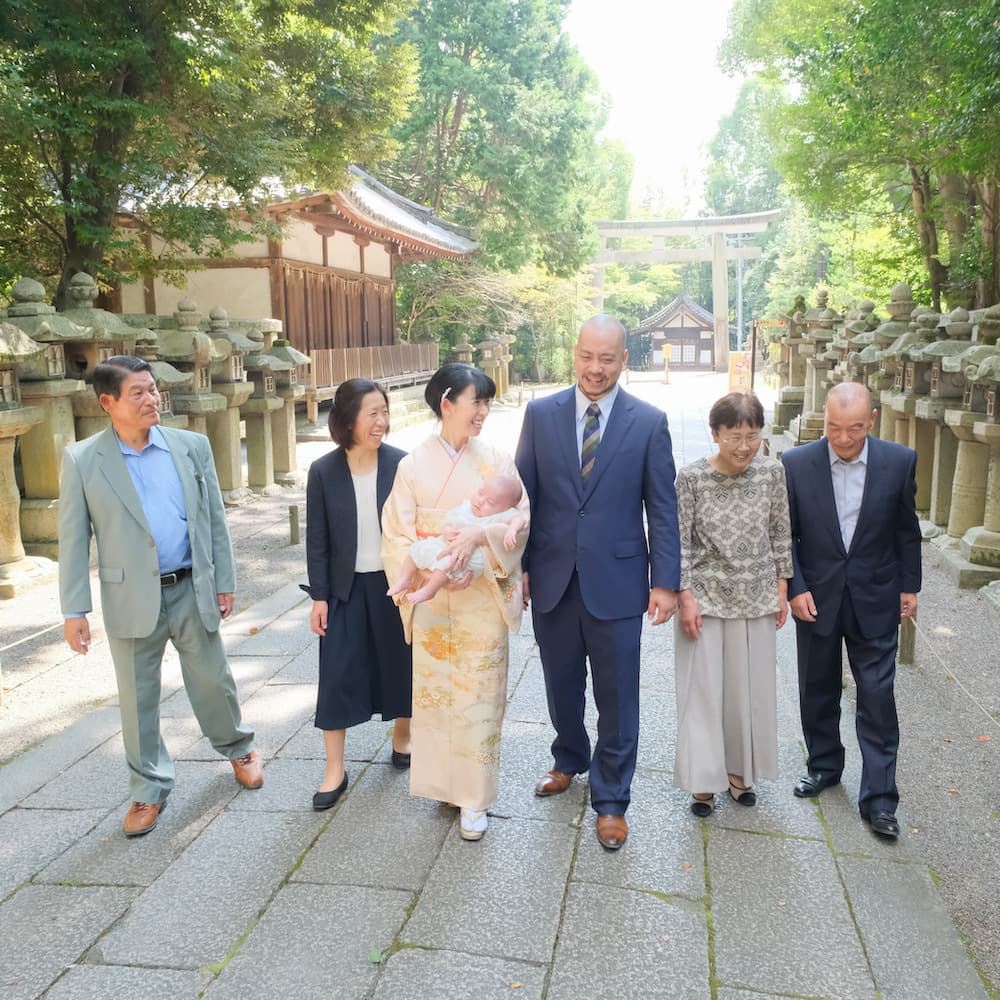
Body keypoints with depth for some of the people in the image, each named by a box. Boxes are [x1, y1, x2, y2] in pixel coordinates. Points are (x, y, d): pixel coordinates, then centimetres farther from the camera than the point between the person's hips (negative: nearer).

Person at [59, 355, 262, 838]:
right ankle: (149, 788, 28)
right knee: (138, 699, 10)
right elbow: (73, 539, -3)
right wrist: (73, 609, -5)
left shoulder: (192, 446, 0)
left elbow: (214, 519, 5)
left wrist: (224, 582, 4)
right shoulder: (82, 460, -5)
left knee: (213, 682, 14)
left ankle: (238, 748, 40)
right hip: (131, 600, -1)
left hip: (192, 591, 1)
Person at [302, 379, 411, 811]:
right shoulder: (323, 471, -7)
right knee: (337, 674, 1)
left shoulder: (401, 464, -8)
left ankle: (402, 738, 38)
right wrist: (319, 596, -4)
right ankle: (335, 770, 14)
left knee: (400, 665, 12)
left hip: (395, 583, 0)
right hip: (346, 588, 0)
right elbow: (317, 540, -2)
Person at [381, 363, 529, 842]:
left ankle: (474, 797, 20)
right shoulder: (413, 466, -1)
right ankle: (446, 782, 32)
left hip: (483, 596, 0)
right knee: (434, 690, 10)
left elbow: (519, 519, -6)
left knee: (479, 694, 5)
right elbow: (396, 535, -2)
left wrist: (479, 535, -25)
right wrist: (432, 571, -19)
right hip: (431, 599, 1)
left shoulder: (497, 461, -2)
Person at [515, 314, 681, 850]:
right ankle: (569, 759, 44)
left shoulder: (649, 422, -3)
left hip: (615, 581, -2)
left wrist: (665, 581, -6)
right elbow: (523, 496, 4)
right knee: (561, 684, 18)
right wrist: (518, 565, 1)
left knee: (616, 696, 7)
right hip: (552, 579, 2)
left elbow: (662, 508, -2)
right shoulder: (540, 414, 1)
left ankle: (610, 800, 24)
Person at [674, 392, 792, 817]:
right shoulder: (692, 478, -13)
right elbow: (680, 542, -9)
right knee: (703, 689, 5)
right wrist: (686, 598, -11)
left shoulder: (772, 472, -4)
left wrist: (781, 589, 5)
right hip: (705, 597, -3)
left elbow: (780, 534, 5)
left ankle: (740, 771, 31)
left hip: (755, 598, 3)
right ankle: (703, 781, 19)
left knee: (749, 688, 12)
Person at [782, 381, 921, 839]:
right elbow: (785, 534, -3)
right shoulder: (796, 464, -10)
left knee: (877, 698, 1)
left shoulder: (900, 462, -7)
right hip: (816, 598, 1)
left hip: (875, 600, 0)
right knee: (817, 691, 15)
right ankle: (824, 765, 36)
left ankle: (878, 799, 12)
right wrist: (796, 589, -8)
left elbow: (907, 530, 4)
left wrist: (909, 586, 6)